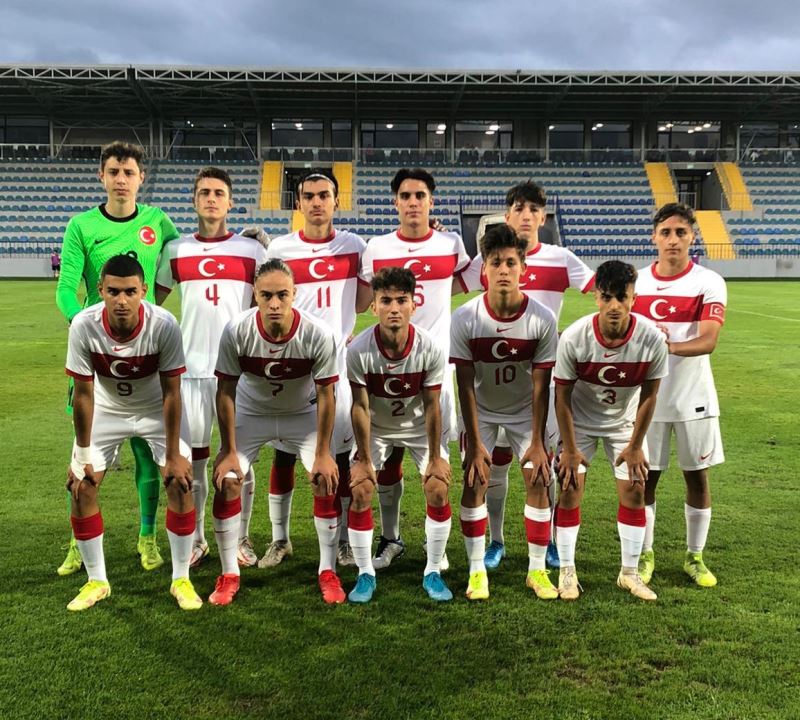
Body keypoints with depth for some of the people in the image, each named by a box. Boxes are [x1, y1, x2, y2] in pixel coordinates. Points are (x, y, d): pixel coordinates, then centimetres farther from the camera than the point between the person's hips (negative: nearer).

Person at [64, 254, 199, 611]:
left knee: (180, 481, -11)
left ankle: (181, 579, 5)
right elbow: (84, 393, -18)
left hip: (157, 408, -1)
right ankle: (96, 581, 14)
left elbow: (171, 393, -22)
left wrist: (173, 455, -18)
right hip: (106, 409, 2)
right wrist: (83, 455, -12)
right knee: (80, 486, -4)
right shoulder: (83, 326, -28)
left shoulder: (164, 325, -31)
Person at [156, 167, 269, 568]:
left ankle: (240, 538, 16)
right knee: (193, 456, 7)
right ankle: (195, 539, 20)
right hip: (191, 367, 1)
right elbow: (152, 302, 17)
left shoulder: (252, 251, 4)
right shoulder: (176, 250, 8)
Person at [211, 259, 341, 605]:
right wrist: (228, 451, -13)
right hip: (251, 413, 1)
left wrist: (323, 454, -15)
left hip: (302, 414, 0)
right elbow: (225, 392, -16)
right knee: (226, 482, -11)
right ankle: (229, 575, 7)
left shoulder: (318, 334, -29)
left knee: (327, 481, -12)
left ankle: (328, 572, 6)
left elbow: (325, 394, -18)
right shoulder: (236, 331, -27)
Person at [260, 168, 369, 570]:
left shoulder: (354, 247, 5)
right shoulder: (280, 248, 1)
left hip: (338, 365, 1)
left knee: (340, 455, 6)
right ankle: (279, 539, 21)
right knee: (284, 453, 6)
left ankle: (342, 540, 19)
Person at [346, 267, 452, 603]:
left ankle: (433, 572, 8)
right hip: (376, 427, 0)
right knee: (359, 491, -10)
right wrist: (364, 459, -14)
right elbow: (360, 407, -20)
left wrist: (435, 457, -13)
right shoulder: (359, 350, -29)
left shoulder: (431, 348, -27)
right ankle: (365, 574, 8)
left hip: (419, 425, 1)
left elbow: (431, 406, -18)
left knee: (438, 490, -10)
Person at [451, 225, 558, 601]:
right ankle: (477, 570, 3)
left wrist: (537, 442, -16)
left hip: (525, 410, 1)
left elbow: (541, 385, -16)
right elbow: (465, 384, -18)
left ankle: (537, 569, 9)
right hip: (481, 410, 0)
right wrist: (475, 442, -19)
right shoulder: (464, 319, -23)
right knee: (474, 482, -10)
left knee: (538, 481, -6)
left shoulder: (542, 320, -22)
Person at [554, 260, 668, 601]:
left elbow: (648, 395, -11)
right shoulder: (573, 338, -29)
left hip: (624, 421, 2)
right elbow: (562, 396, -17)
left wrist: (635, 446, -6)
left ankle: (629, 573, 16)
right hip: (579, 421, -1)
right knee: (570, 490, -5)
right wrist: (570, 448, -12)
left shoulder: (652, 339, -25)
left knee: (634, 491, 0)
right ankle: (567, 571, 10)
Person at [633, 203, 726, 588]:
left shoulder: (709, 283, -6)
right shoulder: (635, 282, 2)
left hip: (693, 398, -1)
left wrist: (669, 346, -37)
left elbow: (708, 341, -20)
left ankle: (695, 556, 24)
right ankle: (644, 554, 22)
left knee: (697, 477, 8)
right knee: (645, 477, 6)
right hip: (647, 398, 1)